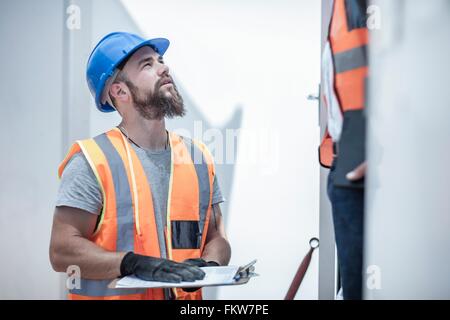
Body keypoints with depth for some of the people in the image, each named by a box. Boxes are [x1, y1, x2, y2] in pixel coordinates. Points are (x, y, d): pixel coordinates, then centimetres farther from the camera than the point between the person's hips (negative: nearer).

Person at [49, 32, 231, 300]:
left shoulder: (199, 157, 11)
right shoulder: (93, 161, -4)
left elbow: (217, 237, 17)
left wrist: (207, 264, -3)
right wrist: (134, 263, -19)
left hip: (186, 296, 4)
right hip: (112, 295, -4)